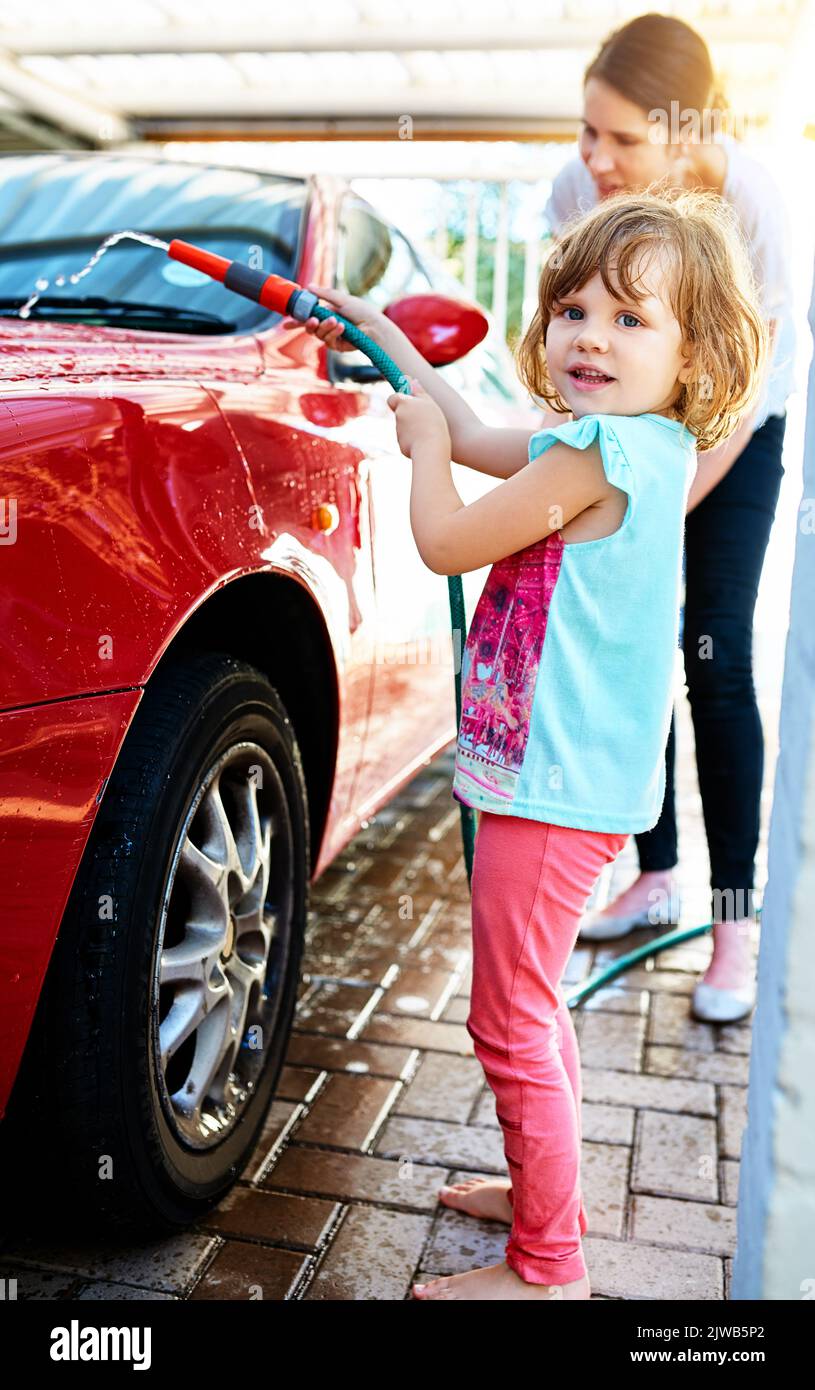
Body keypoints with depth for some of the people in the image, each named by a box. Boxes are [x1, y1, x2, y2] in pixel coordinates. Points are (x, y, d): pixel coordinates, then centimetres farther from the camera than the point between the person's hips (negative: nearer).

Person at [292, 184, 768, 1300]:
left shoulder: (597, 454, -20)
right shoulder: (634, 445, 10)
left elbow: (447, 542, -15)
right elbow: (477, 437, 23)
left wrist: (421, 440, 2)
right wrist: (387, 338, 30)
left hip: (554, 787, -10)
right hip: (567, 775, 10)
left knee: (512, 1025, 2)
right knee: (533, 1008, 24)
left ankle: (545, 1270, 20)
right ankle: (551, 1194, 42)